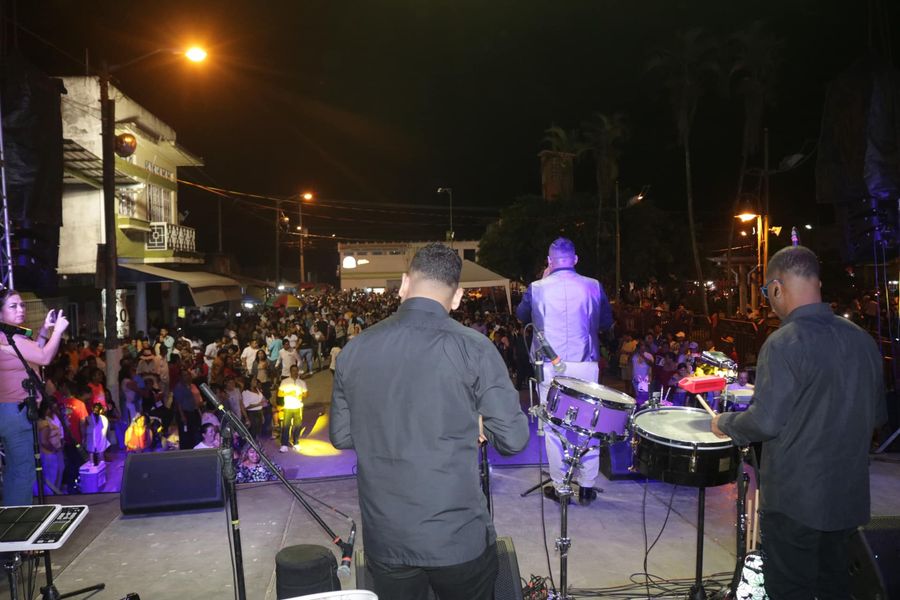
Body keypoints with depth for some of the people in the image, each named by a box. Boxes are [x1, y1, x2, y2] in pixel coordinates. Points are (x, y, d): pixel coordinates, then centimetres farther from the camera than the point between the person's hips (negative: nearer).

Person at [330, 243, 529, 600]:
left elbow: (341, 436, 6)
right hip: (458, 535, -2)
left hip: (384, 538, 3)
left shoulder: (353, 350, -4)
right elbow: (513, 439, -12)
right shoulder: (473, 348, -14)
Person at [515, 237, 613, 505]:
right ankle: (586, 486, 18)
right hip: (586, 366, 1)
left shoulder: (537, 288, -5)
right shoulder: (594, 287, -3)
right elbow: (606, 322, 10)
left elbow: (521, 315, 15)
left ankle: (559, 486, 16)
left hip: (551, 367, -1)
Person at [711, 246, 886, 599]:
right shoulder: (862, 339, 1)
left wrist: (724, 423, -5)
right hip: (848, 494, 7)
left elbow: (766, 421, -22)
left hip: (794, 499, -7)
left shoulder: (784, 343, -21)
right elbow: (877, 415, 10)